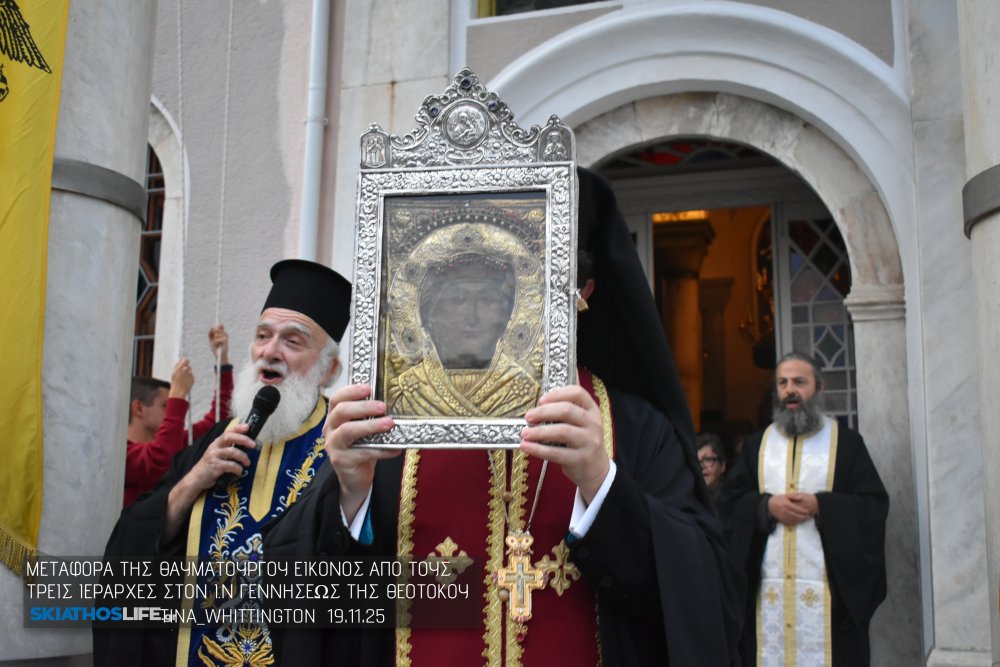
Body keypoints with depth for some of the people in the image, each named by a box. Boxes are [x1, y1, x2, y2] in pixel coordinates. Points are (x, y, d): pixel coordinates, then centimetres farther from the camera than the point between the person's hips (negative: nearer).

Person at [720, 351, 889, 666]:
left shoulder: (846, 442, 5)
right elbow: (730, 501, 7)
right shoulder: (756, 445, 13)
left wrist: (820, 506, -14)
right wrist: (766, 506, -11)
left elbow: (875, 505, -2)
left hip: (830, 587, -2)